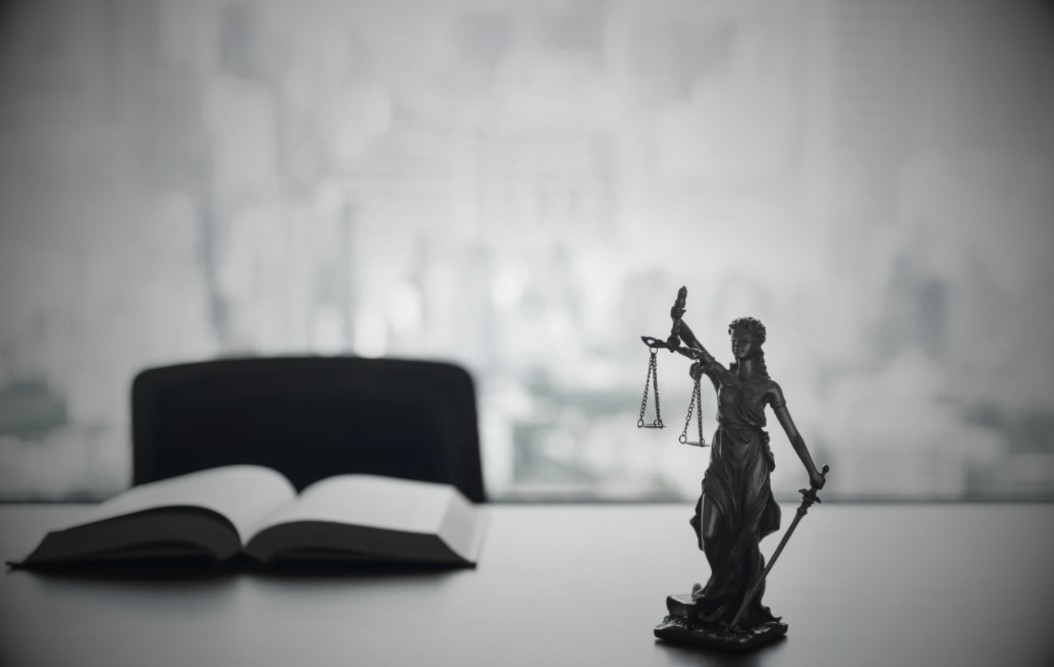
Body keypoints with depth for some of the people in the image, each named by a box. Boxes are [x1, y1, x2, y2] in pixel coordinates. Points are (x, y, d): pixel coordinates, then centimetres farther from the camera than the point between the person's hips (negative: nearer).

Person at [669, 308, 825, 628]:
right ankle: (724, 595, 25)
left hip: (752, 462, -2)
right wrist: (677, 321, -28)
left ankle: (745, 608, 15)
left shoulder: (768, 387, -2)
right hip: (723, 460, 3)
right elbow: (693, 344, -10)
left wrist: (812, 471, -7)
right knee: (714, 533, 0)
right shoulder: (721, 375, 4)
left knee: (745, 535, 1)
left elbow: (791, 432, -3)